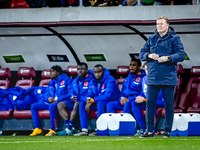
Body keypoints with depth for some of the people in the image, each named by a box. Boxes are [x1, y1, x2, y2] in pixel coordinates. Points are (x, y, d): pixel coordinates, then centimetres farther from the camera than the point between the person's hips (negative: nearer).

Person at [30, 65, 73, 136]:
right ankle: (37, 128, -13)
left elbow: (70, 93, -9)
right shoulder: (51, 83, 24)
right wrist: (48, 98, -4)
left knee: (52, 106, -40)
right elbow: (46, 95, 23)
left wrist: (58, 100, -17)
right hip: (51, 102, 8)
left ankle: (52, 130, -37)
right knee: (34, 106, -6)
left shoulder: (67, 80, 2)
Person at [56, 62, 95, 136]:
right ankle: (68, 126, -25)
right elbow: (72, 92, 21)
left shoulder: (91, 80, -8)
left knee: (77, 104, -38)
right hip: (76, 102, 8)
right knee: (60, 105, -9)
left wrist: (78, 99, -22)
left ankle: (68, 129, -36)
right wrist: (72, 97, -5)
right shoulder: (75, 81, 17)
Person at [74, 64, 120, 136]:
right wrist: (88, 101, -18)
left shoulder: (110, 80, -15)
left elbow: (108, 96, -25)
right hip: (97, 102, 7)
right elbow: (89, 94, 8)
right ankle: (84, 130, -21)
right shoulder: (93, 81, 9)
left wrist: (93, 100, -24)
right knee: (82, 104, -11)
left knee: (100, 103, -38)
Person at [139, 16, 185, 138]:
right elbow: (141, 54, 15)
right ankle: (150, 131, 7)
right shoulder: (151, 39, 14)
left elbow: (182, 55, -6)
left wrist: (168, 58, -17)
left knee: (169, 104, 1)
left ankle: (167, 131, 10)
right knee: (150, 104, 0)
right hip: (152, 77, 3)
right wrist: (149, 55, -6)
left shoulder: (174, 38, 1)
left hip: (168, 77, -3)